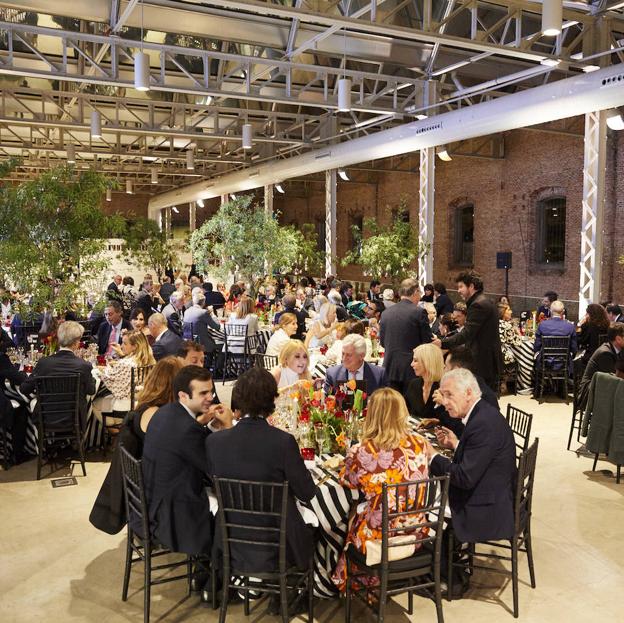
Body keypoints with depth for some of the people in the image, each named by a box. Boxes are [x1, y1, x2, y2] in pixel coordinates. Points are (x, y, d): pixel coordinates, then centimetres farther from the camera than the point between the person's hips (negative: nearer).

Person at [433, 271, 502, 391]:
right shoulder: (485, 302, 15)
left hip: (484, 362, -10)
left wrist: (443, 343, -24)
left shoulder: (478, 305, -17)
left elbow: (467, 334, -23)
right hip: (490, 362, 10)